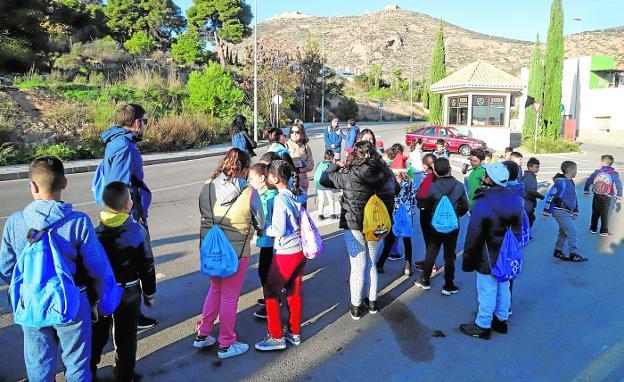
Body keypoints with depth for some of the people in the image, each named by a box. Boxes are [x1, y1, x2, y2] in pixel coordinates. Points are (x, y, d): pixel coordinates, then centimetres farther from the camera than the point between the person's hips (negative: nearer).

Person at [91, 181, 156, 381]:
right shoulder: (137, 231, -17)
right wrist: (149, 293, 5)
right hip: (128, 293, -2)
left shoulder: (93, 230, -12)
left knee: (97, 335, 20)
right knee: (125, 338, 14)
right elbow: (146, 266, -9)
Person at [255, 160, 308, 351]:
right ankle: (294, 333, 30)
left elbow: (279, 230, -21)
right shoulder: (297, 194, 2)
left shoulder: (281, 199, -21)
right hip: (300, 250, 8)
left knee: (270, 292, 7)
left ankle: (277, 338, 14)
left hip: (286, 253, -8)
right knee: (294, 292, 18)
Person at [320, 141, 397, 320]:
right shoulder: (385, 173, -7)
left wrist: (335, 166, 9)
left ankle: (356, 307, 22)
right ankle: (372, 302, 35)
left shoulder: (349, 175, -19)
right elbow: (396, 189, 12)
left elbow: (324, 179, -6)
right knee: (371, 264, 21)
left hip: (354, 227, -3)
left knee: (357, 267, 9)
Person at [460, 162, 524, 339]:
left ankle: (483, 326, 21)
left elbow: (473, 237, -21)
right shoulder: (515, 199, -2)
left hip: (488, 258, -7)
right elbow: (518, 229, 11)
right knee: (503, 288, 21)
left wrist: (468, 261, -10)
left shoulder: (483, 204, -25)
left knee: (487, 292, 6)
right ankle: (501, 320, 39)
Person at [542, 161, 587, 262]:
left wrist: (575, 212, 26)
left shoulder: (571, 182, 13)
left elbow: (574, 198, 23)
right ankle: (574, 255, -5)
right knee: (572, 232, -10)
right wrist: (546, 212, -18)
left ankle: (558, 251, 26)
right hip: (561, 211, -10)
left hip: (567, 212, 10)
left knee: (564, 232, 16)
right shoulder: (561, 182, -17)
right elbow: (550, 196, -18)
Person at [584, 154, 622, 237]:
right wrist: (618, 197, 3)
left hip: (597, 196, 1)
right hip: (607, 198, -1)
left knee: (595, 213, 14)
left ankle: (593, 228, 22)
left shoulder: (597, 172, -1)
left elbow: (589, 181, 5)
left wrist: (586, 191, 17)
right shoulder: (614, 174, -4)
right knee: (604, 214, 5)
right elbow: (619, 186, -4)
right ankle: (604, 231, 7)